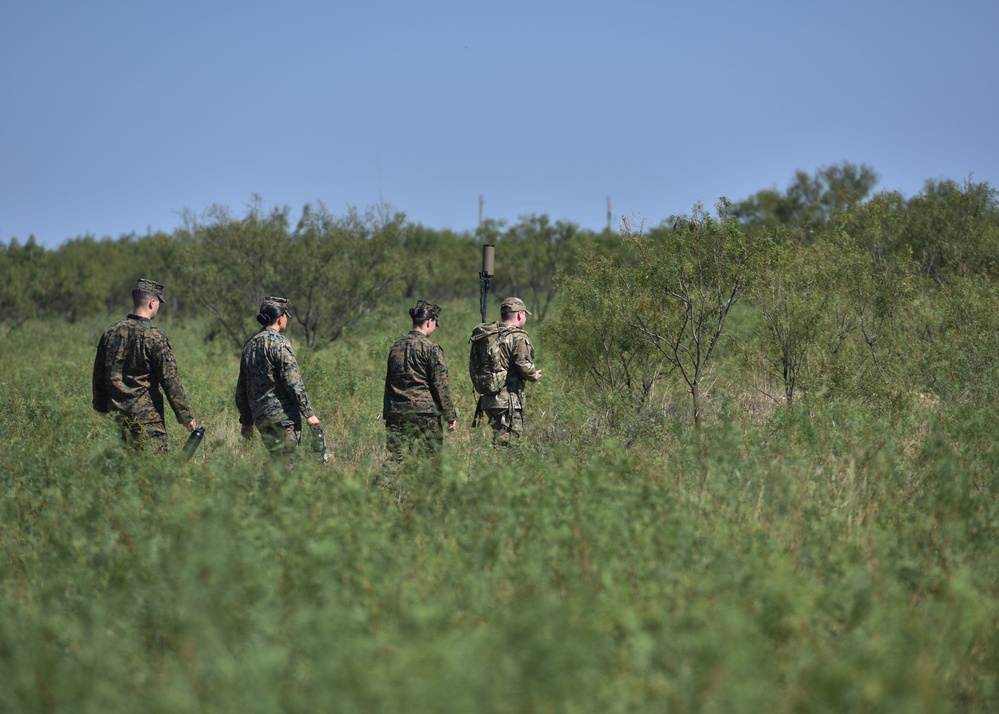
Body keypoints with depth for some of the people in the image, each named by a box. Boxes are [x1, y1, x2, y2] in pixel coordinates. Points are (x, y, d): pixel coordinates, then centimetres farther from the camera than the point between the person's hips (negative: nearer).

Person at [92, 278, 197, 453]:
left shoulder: (111, 332, 6)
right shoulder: (154, 336, -12)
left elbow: (98, 374, 14)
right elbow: (170, 380, -12)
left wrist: (102, 408, 26)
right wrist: (186, 416, -5)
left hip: (116, 414, 6)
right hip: (147, 415, -6)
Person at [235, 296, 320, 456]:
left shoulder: (249, 345, 13)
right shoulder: (279, 343, -10)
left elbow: (241, 388, 17)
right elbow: (293, 382, -15)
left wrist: (246, 421, 24)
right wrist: (308, 413, -9)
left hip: (260, 418, 8)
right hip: (283, 415, -8)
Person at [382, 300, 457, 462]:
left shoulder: (396, 346, 12)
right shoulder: (431, 348, -7)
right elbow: (441, 384, -8)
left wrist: (387, 414, 21)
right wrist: (451, 415, -3)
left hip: (397, 413, 6)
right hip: (424, 412, -5)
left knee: (399, 461, 3)